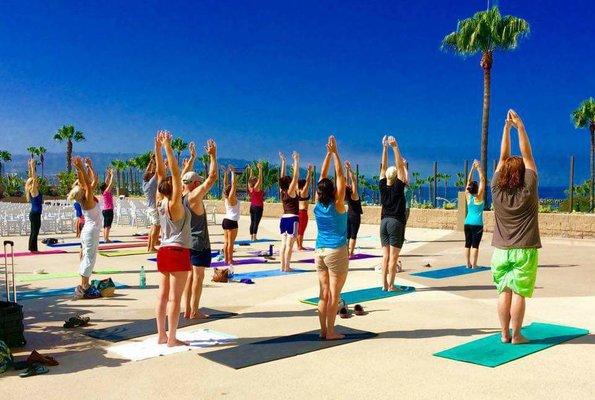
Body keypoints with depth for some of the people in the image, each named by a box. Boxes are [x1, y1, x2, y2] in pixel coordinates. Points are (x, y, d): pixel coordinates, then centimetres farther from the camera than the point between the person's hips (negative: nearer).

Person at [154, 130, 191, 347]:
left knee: (163, 295, 10)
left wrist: (158, 147, 6)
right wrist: (167, 147, -21)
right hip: (178, 252, -8)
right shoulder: (175, 204, -14)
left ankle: (161, 335, 17)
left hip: (164, 251, 8)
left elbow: (161, 172, 7)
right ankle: (171, 338, 1)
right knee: (175, 297, -3)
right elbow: (174, 172, -21)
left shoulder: (161, 203, 4)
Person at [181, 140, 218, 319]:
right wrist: (212, 156, -12)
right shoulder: (195, 196, -17)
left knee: (190, 274, 12)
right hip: (199, 243, -8)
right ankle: (194, 311, 1)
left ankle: (187, 309, 15)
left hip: (186, 241, 8)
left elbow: (184, 176, 19)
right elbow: (212, 176, -19)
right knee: (198, 276, -2)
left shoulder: (180, 195, 3)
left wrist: (192, 157, 23)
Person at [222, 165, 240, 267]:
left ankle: (226, 259, 12)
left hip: (226, 220, 8)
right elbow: (233, 184, -18)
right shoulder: (232, 198, -13)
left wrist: (226, 173, 11)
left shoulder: (226, 197, 5)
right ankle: (230, 261, -3)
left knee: (226, 241, 9)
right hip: (232, 221, -8)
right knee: (231, 242, -5)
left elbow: (225, 184, 11)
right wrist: (233, 172, -16)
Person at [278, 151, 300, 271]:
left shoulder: (282, 191, 4)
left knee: (283, 243, 7)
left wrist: (283, 162, 14)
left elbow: (282, 177, 11)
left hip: (283, 219, 7)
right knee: (289, 244, -5)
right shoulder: (291, 191, -12)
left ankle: (282, 266, 9)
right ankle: (287, 267, -5)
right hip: (292, 219, -7)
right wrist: (296, 161, -12)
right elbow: (296, 177, -15)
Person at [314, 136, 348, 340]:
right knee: (334, 294, 0)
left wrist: (329, 153, 4)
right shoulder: (337, 205, -12)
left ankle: (323, 330, 13)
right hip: (336, 252, -6)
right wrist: (335, 153, -10)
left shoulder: (318, 205, 0)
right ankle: (330, 332, 4)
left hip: (320, 251, 6)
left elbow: (323, 176, 5)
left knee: (324, 293, 9)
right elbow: (340, 176, -12)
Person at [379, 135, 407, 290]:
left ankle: (384, 284, 10)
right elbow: (400, 165, -14)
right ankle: (390, 285, -1)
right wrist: (395, 147, -15)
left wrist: (385, 148, 5)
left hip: (384, 222, 5)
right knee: (393, 257, -2)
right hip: (396, 223, -5)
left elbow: (383, 167, 6)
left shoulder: (383, 186, 1)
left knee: (385, 256, 8)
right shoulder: (398, 187, -10)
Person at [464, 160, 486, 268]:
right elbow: (482, 180, -10)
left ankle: (468, 264, 9)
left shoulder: (468, 196, 0)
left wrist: (472, 168, 6)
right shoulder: (479, 196, -10)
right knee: (475, 244, -3)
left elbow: (469, 181, 6)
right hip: (477, 224, -5)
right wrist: (479, 168, -7)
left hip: (467, 223, 5)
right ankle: (474, 264, -3)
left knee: (468, 244, 6)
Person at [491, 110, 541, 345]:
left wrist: (507, 127, 5)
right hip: (524, 250, -3)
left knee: (504, 292, 7)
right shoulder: (528, 190, -11)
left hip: (501, 251, 3)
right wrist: (520, 127, -4)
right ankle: (516, 336, 5)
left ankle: (504, 334, 12)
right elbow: (527, 155, -6)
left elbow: (503, 157, 3)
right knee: (519, 293, 0)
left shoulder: (497, 190, -4)